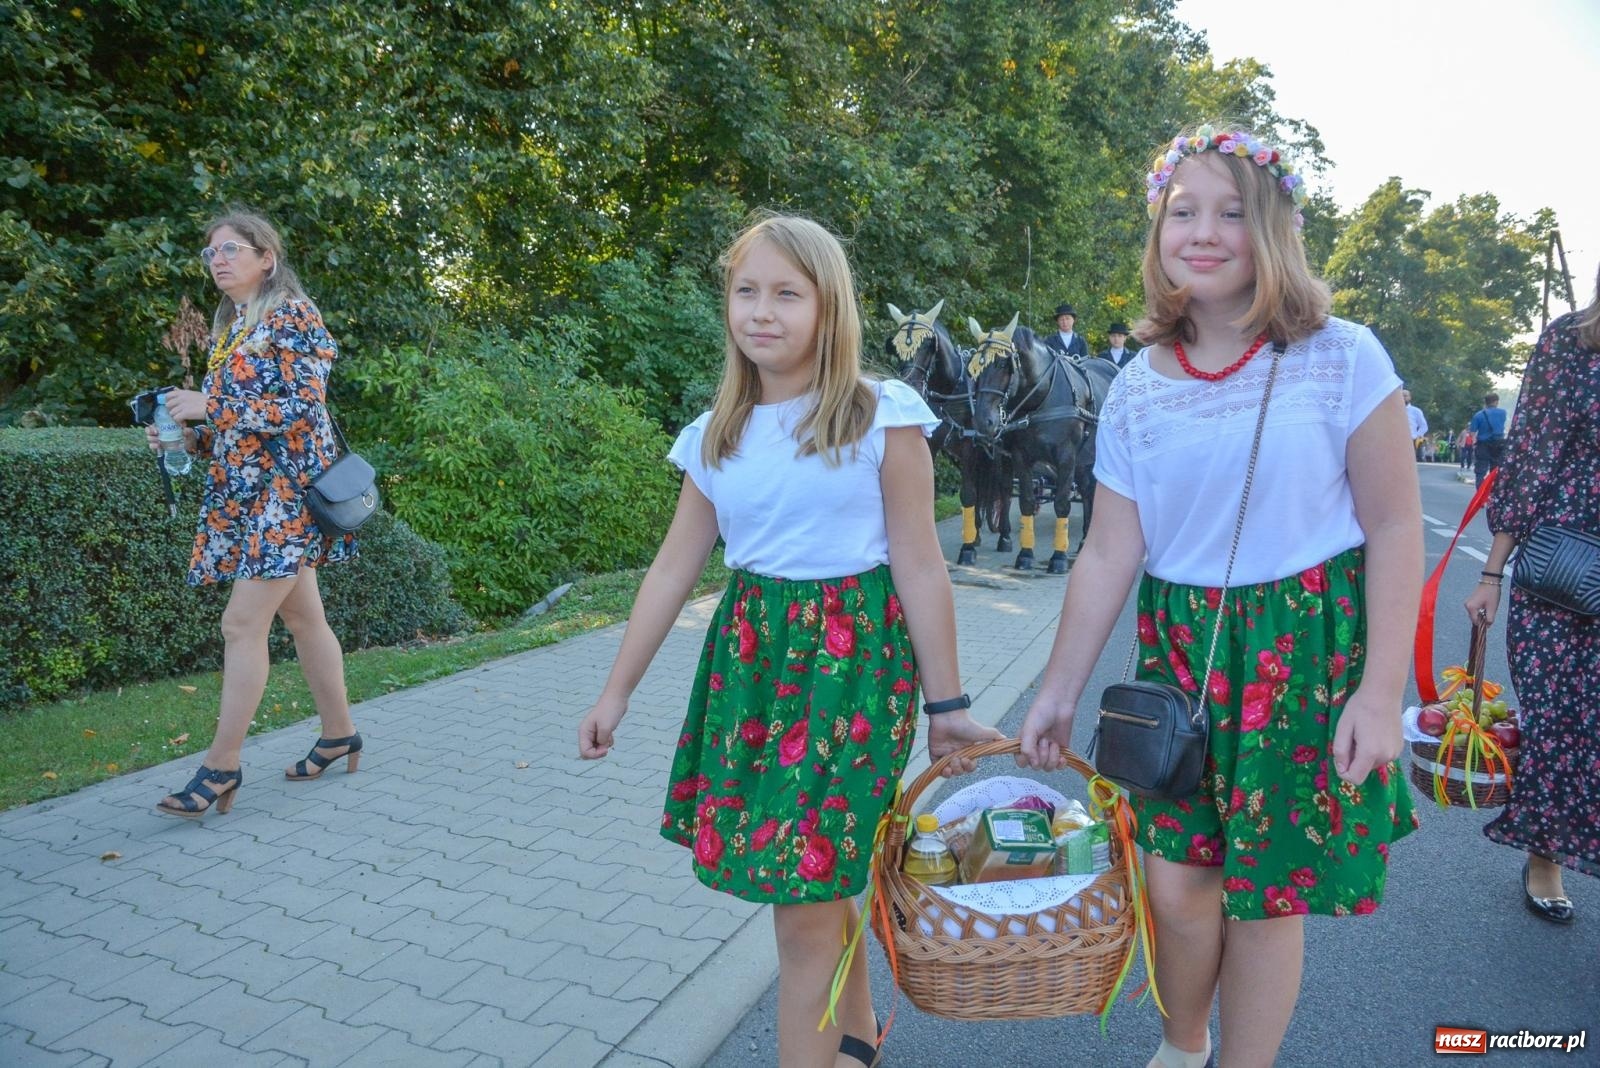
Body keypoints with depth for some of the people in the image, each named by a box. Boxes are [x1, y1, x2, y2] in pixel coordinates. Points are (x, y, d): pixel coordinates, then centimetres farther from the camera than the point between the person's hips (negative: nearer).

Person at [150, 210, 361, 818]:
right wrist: (185, 434, 1)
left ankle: (221, 766, -4)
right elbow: (226, 424, 21)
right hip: (242, 488, 8)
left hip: (286, 485, -8)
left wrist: (210, 406, -15)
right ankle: (340, 735, 22)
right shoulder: (229, 325, 18)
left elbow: (304, 406, -17)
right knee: (301, 614, 12)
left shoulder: (292, 314, -6)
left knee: (242, 624, -11)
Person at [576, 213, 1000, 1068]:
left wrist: (946, 702, -5)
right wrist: (616, 692, 11)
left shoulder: (882, 419, -7)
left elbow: (920, 568, -6)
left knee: (805, 903, -2)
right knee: (819, 882, 16)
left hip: (851, 656, -5)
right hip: (750, 653, 5)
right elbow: (673, 568, 10)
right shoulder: (717, 436, 6)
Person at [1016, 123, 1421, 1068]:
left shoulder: (1343, 359, -7)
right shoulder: (1138, 389, 0)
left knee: (1266, 894, 6)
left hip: (1311, 648, -2)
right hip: (1183, 653, 2)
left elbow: (1394, 527, -6)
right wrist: (1059, 692, 1)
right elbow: (1108, 553, 1)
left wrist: (1380, 695, -10)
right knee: (1176, 879, 5)